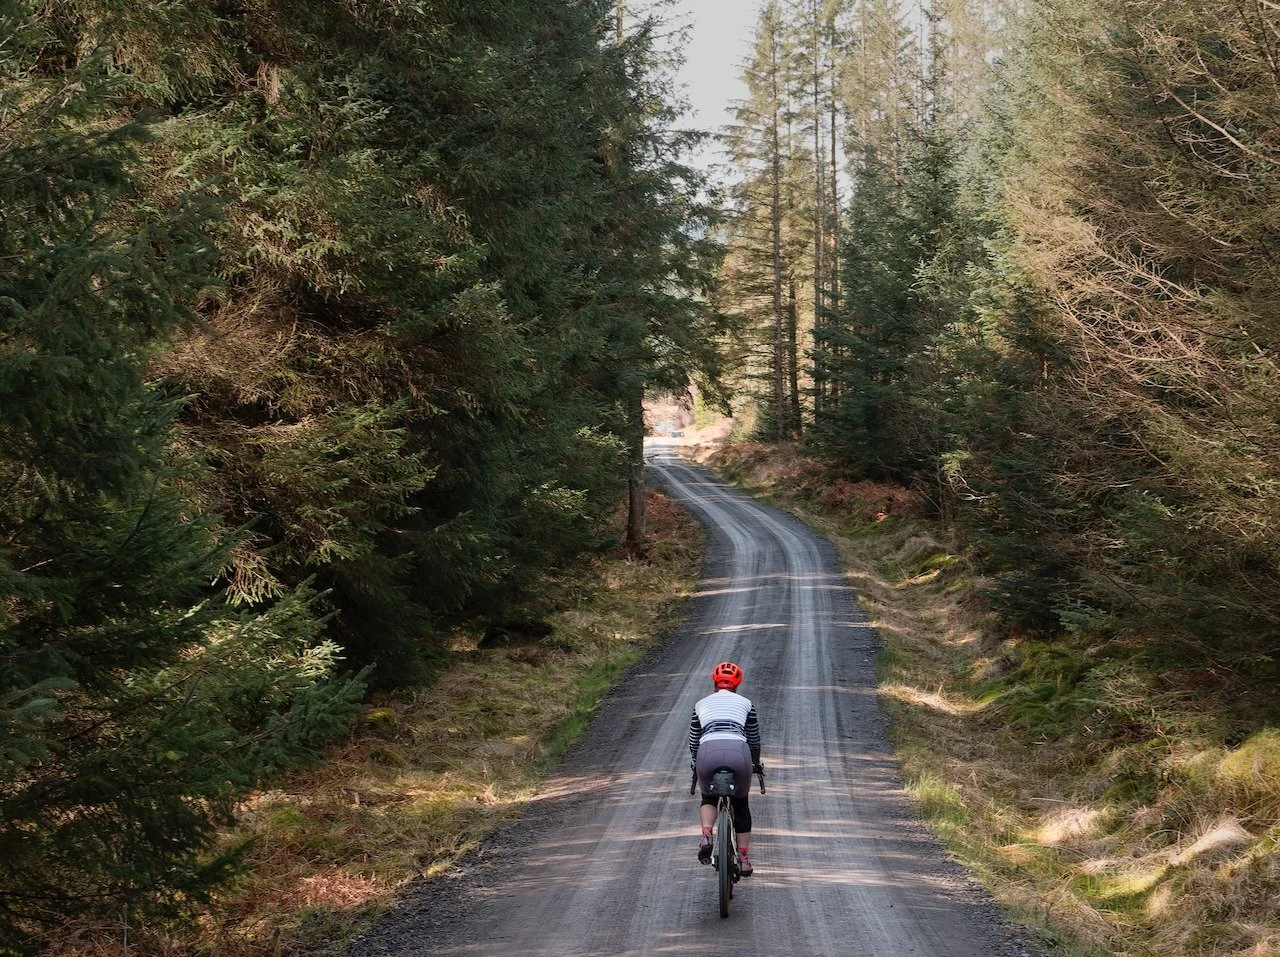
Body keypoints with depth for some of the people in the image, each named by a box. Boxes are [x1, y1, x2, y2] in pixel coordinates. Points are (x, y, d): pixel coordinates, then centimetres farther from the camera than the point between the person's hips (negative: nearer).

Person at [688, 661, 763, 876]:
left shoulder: (701, 704, 26)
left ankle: (706, 834, -1)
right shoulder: (745, 703, 24)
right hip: (738, 753, 0)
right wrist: (756, 764, 45)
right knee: (741, 804, 23)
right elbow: (754, 740, 28)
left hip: (708, 753, 0)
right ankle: (743, 857, 19)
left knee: (708, 798, 27)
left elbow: (693, 742, 30)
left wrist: (697, 765, 47)